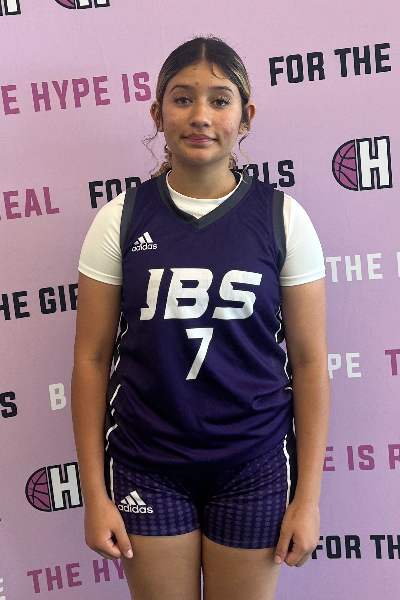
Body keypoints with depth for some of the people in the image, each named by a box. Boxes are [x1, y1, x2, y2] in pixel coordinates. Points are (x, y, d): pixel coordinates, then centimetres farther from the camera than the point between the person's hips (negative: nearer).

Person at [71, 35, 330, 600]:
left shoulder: (283, 217, -6)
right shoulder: (120, 219, -5)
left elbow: (310, 360, -3)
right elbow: (92, 358, -2)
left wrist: (308, 495, -3)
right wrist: (95, 493, -2)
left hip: (254, 467, 0)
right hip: (146, 467, 1)